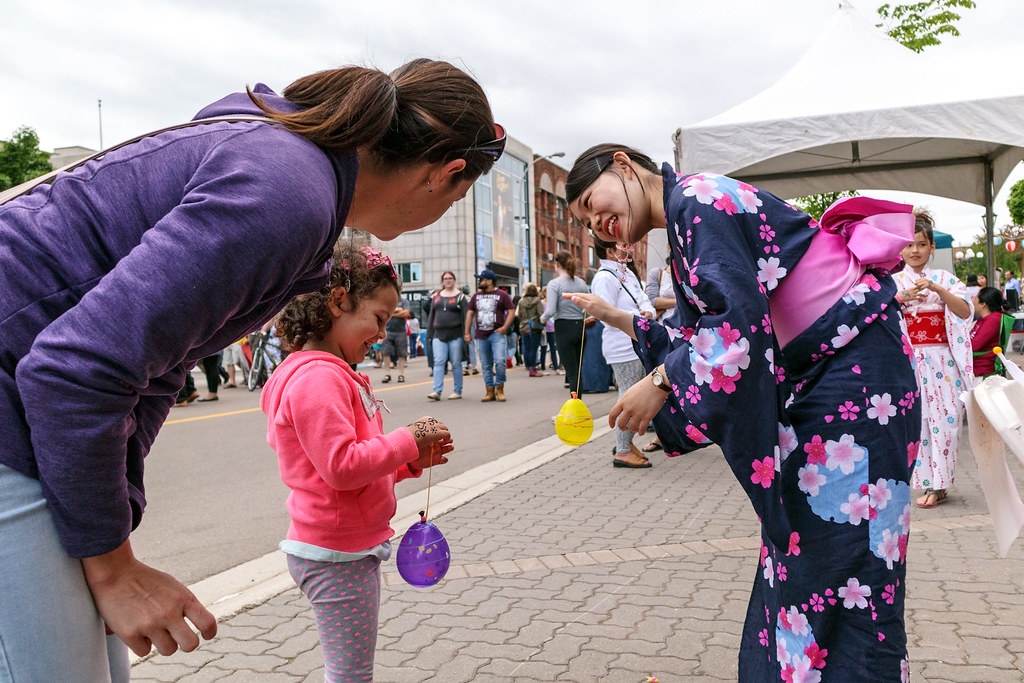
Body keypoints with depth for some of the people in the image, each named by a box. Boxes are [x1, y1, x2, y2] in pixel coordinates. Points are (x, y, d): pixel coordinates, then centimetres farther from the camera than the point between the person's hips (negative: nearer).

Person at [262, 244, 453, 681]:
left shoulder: (333, 374, 14)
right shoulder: (317, 378, -21)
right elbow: (341, 466, -27)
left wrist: (412, 461, 6)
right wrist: (407, 441, -17)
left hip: (351, 548, 10)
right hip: (338, 557, -10)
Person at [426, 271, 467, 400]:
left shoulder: (460, 296, 2)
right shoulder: (436, 296, 13)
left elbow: (465, 316, -2)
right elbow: (431, 315, 15)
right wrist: (429, 334, 10)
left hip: (455, 334, -3)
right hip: (439, 334, 3)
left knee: (456, 363, 3)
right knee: (439, 362, -6)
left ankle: (458, 391, 10)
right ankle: (437, 391, -11)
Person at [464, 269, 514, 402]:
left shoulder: (502, 295, 1)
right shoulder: (476, 296, 14)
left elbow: (511, 311, -2)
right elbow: (470, 313, 15)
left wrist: (504, 327, -14)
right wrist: (467, 332, 8)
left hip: (497, 334, -4)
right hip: (480, 336, 5)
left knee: (500, 361, -16)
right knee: (486, 365, 6)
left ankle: (500, 389, 0)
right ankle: (490, 392, 13)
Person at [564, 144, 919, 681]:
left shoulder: (693, 197, -12)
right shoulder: (687, 227, 17)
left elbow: (739, 317, -23)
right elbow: (693, 336, 20)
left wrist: (659, 382, -16)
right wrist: (614, 317, 21)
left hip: (852, 370, -10)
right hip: (814, 381, 10)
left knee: (839, 562, -4)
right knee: (799, 557, 14)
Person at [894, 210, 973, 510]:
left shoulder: (944, 278, 6)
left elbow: (965, 311, -8)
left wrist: (936, 288, -22)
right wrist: (902, 298, -22)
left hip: (941, 360, 0)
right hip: (907, 360, 0)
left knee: (945, 417, -4)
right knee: (917, 419, -2)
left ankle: (937, 484, 7)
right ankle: (935, 485, 6)